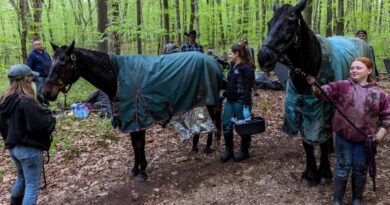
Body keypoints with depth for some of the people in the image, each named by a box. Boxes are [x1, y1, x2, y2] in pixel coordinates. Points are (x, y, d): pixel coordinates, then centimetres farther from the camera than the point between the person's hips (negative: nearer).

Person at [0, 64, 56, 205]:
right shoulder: (26, 101, -24)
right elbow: (42, 124, -25)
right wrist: (48, 116, -6)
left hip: (13, 147, 9)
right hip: (30, 149, -9)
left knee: (21, 179, 29)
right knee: (32, 186, 4)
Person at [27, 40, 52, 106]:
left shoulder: (45, 53, 12)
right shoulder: (32, 55, -7)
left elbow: (50, 62, 21)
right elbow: (30, 67, -8)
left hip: (48, 75, 6)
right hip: (39, 76, -6)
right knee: (40, 91, -2)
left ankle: (46, 102, 27)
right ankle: (40, 104, 7)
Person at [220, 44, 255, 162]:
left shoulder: (246, 68, -12)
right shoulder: (233, 66, 14)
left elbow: (248, 88, -17)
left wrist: (246, 104, -21)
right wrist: (225, 94, 23)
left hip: (241, 101, -8)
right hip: (230, 100, 8)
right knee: (226, 126, 6)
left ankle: (244, 151, 19)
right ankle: (228, 150, 19)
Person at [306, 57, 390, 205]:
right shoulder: (342, 86, -3)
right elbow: (322, 92, -14)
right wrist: (314, 85, -34)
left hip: (365, 139, 1)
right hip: (344, 136, -1)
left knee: (360, 169, 14)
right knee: (343, 167, 6)